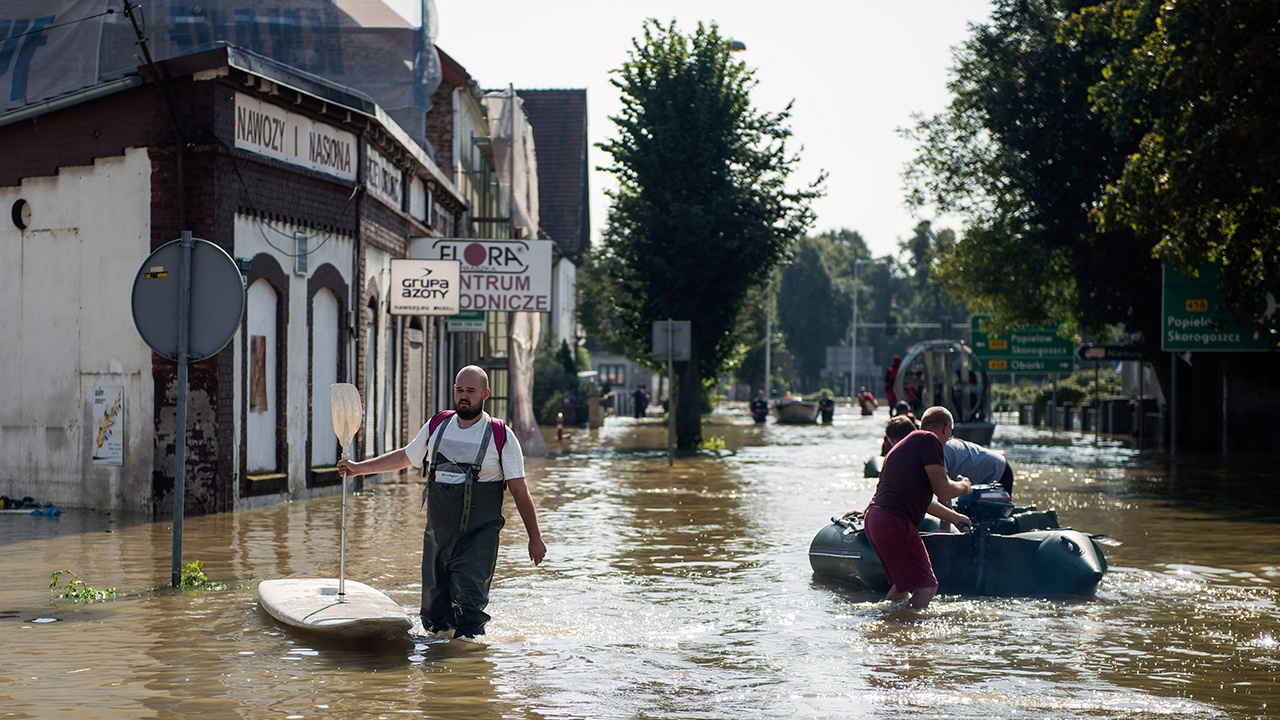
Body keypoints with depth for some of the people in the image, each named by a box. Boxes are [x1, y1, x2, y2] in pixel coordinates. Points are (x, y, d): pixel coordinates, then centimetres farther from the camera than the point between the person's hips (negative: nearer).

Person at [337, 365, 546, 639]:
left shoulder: (501, 436, -2)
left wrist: (535, 538, -3)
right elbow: (404, 457, 26)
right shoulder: (436, 427, 10)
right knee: (435, 612, 7)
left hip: (479, 538, -4)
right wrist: (359, 468, 26)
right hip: (437, 536, 4)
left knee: (468, 604, -15)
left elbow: (520, 490, -1)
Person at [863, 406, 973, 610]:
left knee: (903, 584, 24)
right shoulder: (929, 440, -3)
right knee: (926, 587, -8)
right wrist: (964, 487, 13)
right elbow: (943, 490, -10)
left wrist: (954, 517, 51)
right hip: (895, 521, -10)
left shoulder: (905, 443, 27)